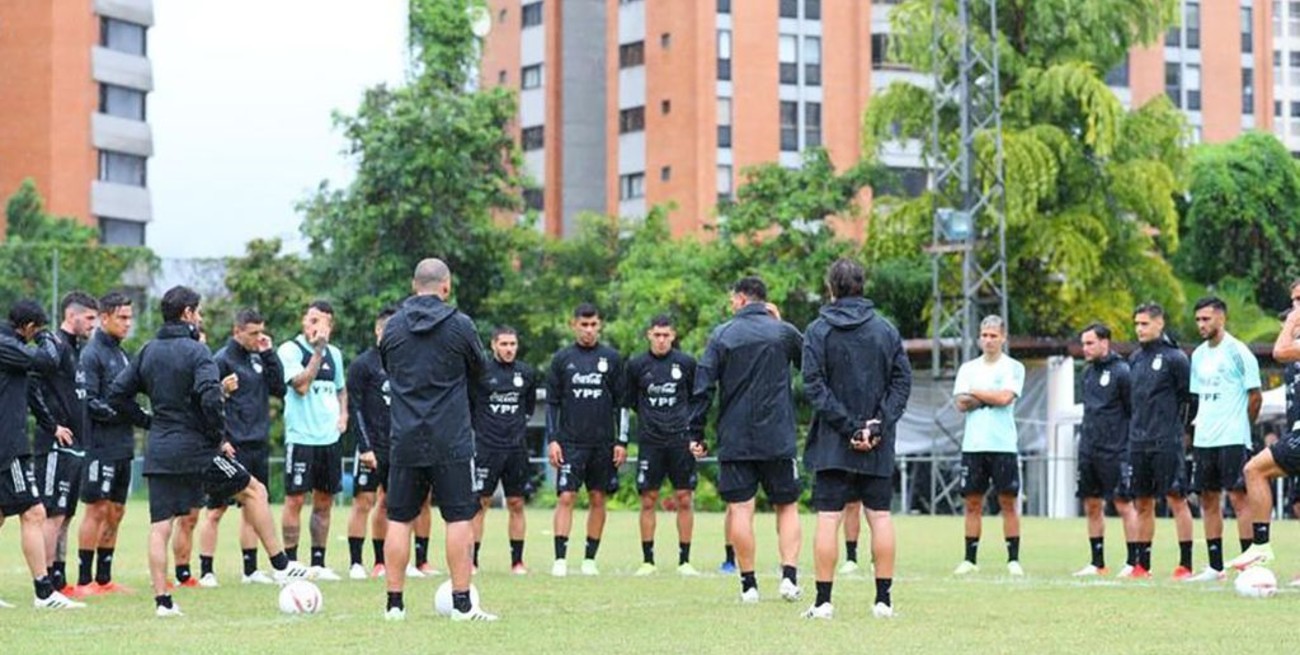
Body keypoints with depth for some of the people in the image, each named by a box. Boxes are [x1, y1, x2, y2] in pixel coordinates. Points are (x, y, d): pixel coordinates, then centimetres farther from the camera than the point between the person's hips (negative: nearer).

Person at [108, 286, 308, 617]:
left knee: (160, 527, 4)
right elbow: (210, 399, -23)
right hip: (195, 447, -6)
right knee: (254, 491, 10)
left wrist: (149, 420, 15)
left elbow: (117, 395, 10)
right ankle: (281, 565, 12)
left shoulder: (148, 352, 10)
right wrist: (220, 438, -10)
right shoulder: (195, 351, -10)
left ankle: (162, 601, -1)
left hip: (159, 450, 6)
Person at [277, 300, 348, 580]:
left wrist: (343, 414, 9)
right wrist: (318, 350, -19)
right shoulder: (290, 350, -6)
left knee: (324, 501, 9)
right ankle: (291, 562, 1)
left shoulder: (334, 354, 13)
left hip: (330, 438, 6)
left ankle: (318, 563, 15)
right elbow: (301, 385, -19)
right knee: (295, 499, -4)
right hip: (301, 437, -6)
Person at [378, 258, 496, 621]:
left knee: (399, 519, 7)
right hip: (450, 440, -3)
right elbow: (477, 370, 10)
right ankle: (462, 603, -1)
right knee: (459, 518, 1)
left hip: (405, 439, 3)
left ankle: (395, 603, 7)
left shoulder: (393, 326, 4)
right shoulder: (460, 325, -5)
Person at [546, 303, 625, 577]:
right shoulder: (562, 358, 4)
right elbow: (552, 403, 6)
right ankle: (560, 559, -8)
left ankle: (590, 558, 12)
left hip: (602, 442, 1)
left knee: (598, 499, 5)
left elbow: (620, 402, 7)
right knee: (566, 497, -8)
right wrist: (552, 440, -3)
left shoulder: (611, 358, 5)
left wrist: (621, 442, 1)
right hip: (570, 442, -1)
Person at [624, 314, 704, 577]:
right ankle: (647, 561, 7)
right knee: (648, 500, 1)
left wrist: (695, 433, 5)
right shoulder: (636, 365, 4)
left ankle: (684, 560, 5)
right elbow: (630, 400, 14)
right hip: (650, 442, 0)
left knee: (685, 499, -1)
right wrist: (648, 416, 5)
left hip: (681, 441, 0)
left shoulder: (686, 363, 3)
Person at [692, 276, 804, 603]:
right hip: (778, 439, 1)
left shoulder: (722, 335, 1)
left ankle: (749, 584, 0)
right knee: (787, 506, 11)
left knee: (740, 508, 1)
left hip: (734, 439, -1)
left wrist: (696, 434, 1)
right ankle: (789, 575, -3)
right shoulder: (783, 332, 2)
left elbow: (703, 387, -3)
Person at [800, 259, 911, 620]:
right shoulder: (886, 330, 6)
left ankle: (823, 600, -3)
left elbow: (814, 386, -10)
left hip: (832, 443, -2)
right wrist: (878, 425, -5)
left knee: (828, 519, -1)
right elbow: (902, 382, 1)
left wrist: (848, 427, -10)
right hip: (879, 446, 2)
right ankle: (884, 599, 7)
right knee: (880, 516, 7)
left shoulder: (818, 331, -2)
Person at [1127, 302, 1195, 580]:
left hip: (1166, 442, -7)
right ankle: (1142, 564, 14)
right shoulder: (1135, 358, 14)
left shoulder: (1174, 357, -6)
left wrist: (1176, 424, -5)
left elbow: (1189, 395, -6)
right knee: (1143, 504, 9)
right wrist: (1137, 426, 12)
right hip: (1138, 442, 7)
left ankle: (1186, 564, -5)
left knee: (1177, 500, -6)